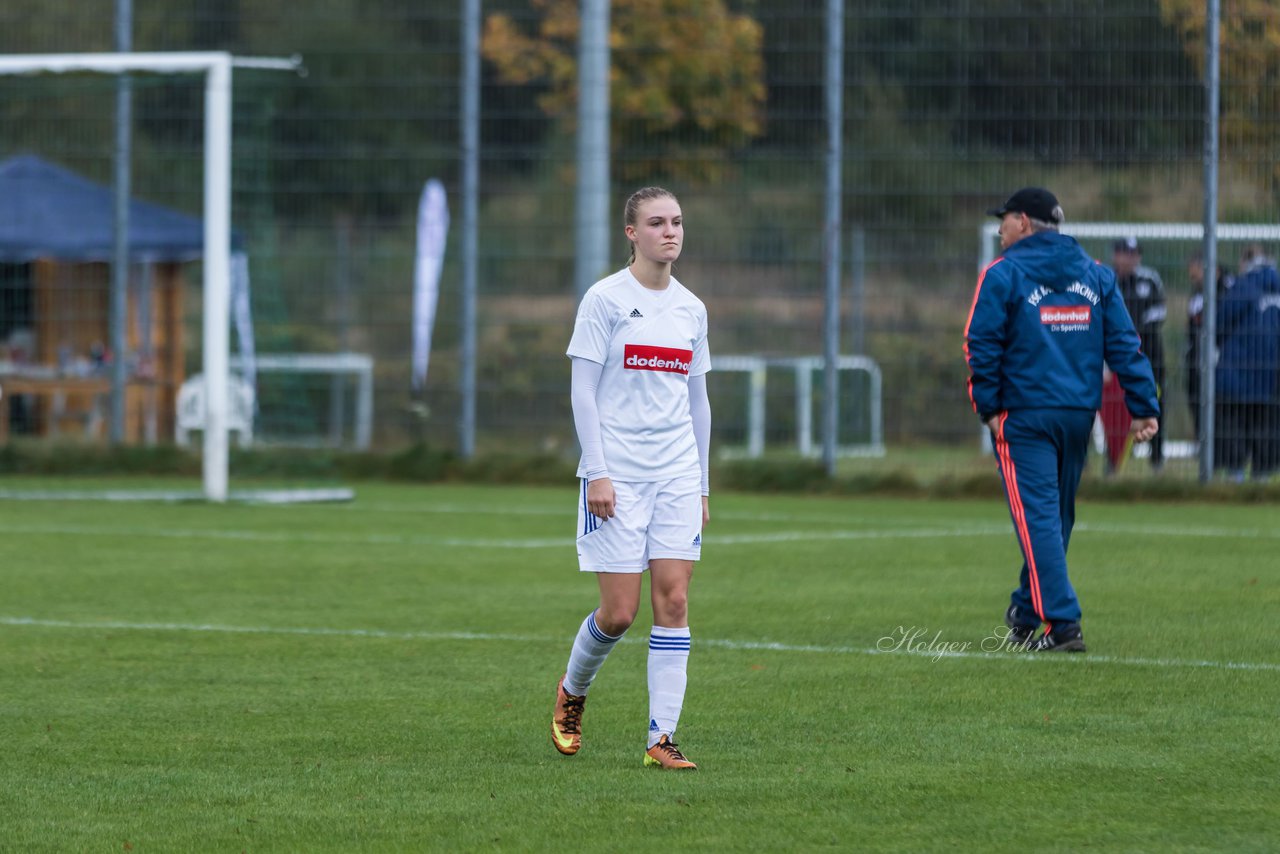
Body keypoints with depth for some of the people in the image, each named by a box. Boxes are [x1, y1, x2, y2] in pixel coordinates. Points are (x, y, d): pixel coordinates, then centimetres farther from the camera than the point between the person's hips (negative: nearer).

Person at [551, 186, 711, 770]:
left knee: (674, 599, -5)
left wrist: (701, 485, 15)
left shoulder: (691, 309, 11)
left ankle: (661, 738, -5)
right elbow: (583, 391, -6)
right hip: (616, 474, -4)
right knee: (619, 611, -5)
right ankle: (572, 691, 24)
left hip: (677, 474, 5)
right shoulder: (605, 299, -4)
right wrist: (597, 473, -14)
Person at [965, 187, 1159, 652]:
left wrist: (988, 407, -5)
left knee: (1037, 515, -7)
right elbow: (1124, 345, 6)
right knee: (1057, 516, 17)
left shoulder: (1002, 274, -5)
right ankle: (1026, 612, 30)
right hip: (1079, 413, 6)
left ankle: (1062, 622, -17)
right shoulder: (1095, 274, 10)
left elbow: (982, 347, -10)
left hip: (1024, 417, -5)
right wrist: (1144, 406, 5)